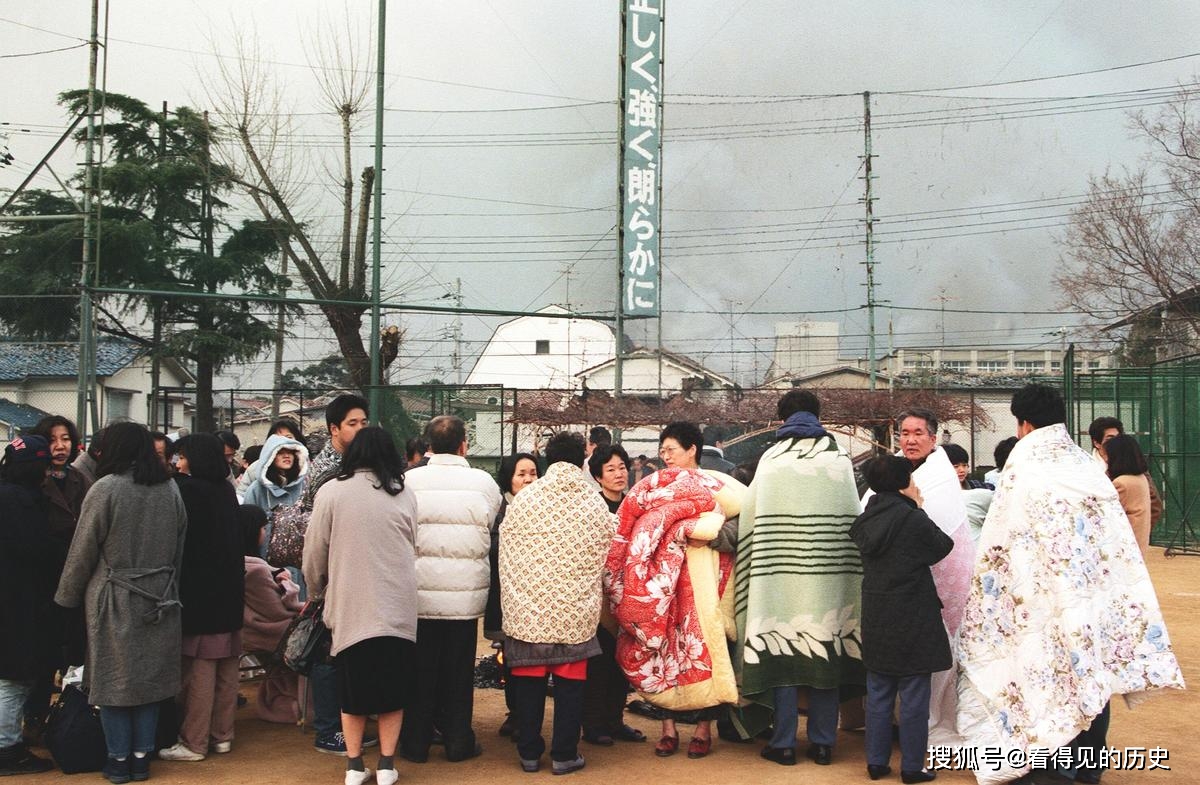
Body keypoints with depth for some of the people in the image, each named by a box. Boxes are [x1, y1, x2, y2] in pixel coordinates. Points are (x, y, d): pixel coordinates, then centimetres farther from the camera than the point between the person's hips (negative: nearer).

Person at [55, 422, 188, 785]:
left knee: (113, 679, 7)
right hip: (158, 601, 4)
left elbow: (83, 551, -7)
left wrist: (67, 598, 5)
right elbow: (178, 549, 10)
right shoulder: (170, 490, 3)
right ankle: (141, 756, 17)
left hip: (114, 601, -4)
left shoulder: (105, 488, -13)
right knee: (149, 677, 11)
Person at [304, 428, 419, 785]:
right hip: (397, 607, 1)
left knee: (353, 688, 12)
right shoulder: (404, 495, 0)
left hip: (350, 606, -1)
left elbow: (315, 551, 0)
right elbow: (413, 547, 8)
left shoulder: (331, 492, -6)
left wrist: (318, 587, 19)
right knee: (392, 686, 12)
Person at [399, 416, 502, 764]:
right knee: (458, 671, 11)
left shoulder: (409, 480, -6)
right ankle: (458, 741, 18)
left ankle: (416, 742, 19)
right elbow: (493, 531, 8)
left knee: (420, 669, 11)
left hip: (419, 593, 0)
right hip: (465, 593, 0)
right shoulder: (484, 482, -4)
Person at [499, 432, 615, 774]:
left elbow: (506, 557, 2)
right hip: (577, 611, 0)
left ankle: (529, 752, 19)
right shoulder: (596, 505, 0)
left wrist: (510, 604, 14)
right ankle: (564, 754, 15)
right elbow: (604, 562, 8)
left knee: (529, 681, 11)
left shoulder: (523, 500, -3)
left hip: (527, 608, 0)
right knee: (569, 682, 9)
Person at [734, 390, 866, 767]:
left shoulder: (770, 460, 2)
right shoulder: (839, 459, 4)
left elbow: (751, 519, 1)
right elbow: (852, 519, 5)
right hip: (830, 575, 1)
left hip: (780, 572, -1)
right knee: (826, 650, 8)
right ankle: (822, 742, 13)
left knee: (783, 649, 4)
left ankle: (783, 743, 7)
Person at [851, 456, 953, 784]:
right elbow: (943, 546, -5)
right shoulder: (912, 519, -17)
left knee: (878, 695, 13)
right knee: (913, 697, 4)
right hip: (912, 620, -6)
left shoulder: (867, 518, 2)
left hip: (875, 619, 6)